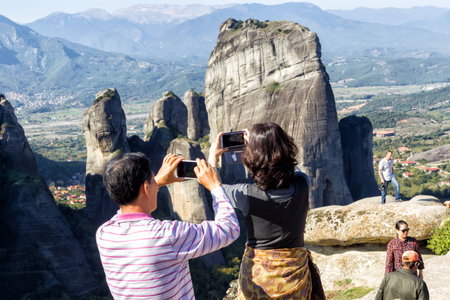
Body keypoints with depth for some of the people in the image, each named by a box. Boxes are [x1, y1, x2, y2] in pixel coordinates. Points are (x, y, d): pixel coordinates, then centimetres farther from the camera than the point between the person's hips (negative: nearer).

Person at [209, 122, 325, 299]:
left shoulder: (247, 195, -23)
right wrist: (259, 145, 16)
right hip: (296, 270, 3)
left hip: (259, 272, -2)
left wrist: (213, 156, 14)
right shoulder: (302, 185, -17)